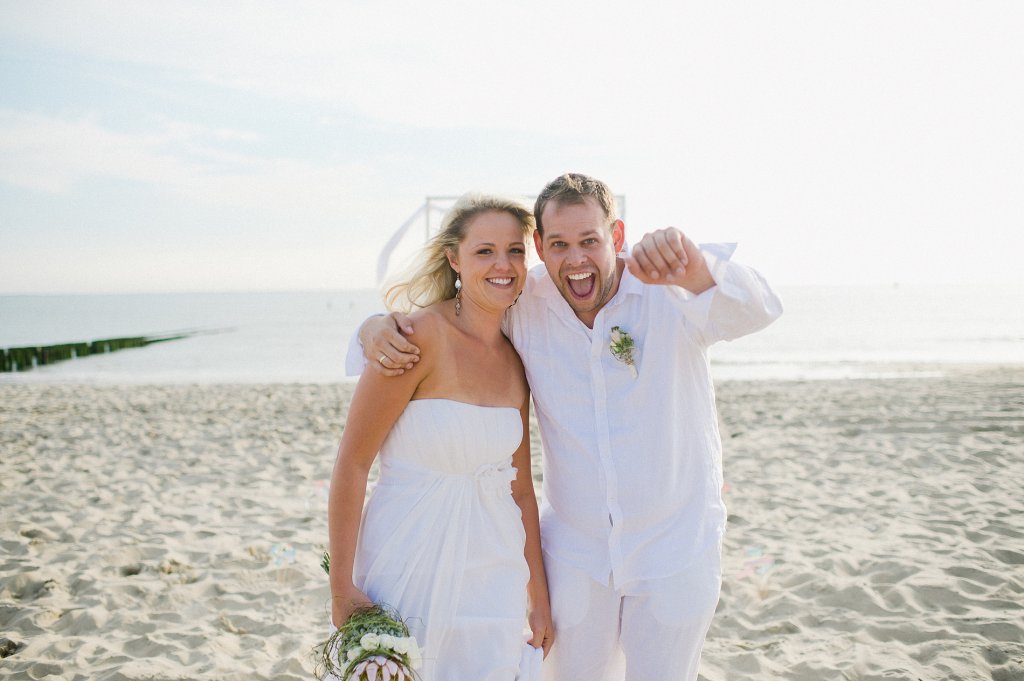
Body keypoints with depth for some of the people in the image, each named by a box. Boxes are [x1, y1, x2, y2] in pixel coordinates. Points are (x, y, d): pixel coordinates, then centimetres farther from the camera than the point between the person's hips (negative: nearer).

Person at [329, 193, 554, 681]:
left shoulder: (514, 362, 4)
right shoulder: (421, 335, -16)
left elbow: (520, 489, 10)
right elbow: (352, 462, -15)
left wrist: (539, 598, 12)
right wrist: (342, 590, -14)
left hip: (492, 579, 5)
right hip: (408, 567, -5)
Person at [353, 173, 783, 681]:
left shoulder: (669, 290, -18)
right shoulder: (523, 306, -11)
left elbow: (753, 310, -36)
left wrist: (695, 269, -58)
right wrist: (378, 327, -23)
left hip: (676, 549, -1)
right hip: (575, 554, 2)